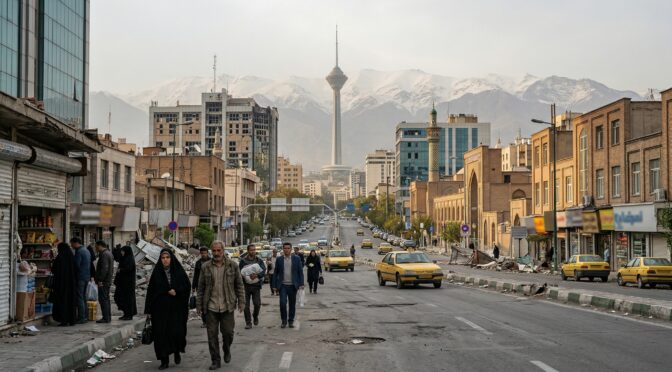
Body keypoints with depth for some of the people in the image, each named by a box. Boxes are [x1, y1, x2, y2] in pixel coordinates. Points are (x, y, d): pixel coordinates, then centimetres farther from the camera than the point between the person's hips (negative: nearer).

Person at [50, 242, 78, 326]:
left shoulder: (59, 258, -12)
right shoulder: (72, 257, 3)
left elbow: (53, 270, -6)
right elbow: (76, 271, 8)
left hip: (61, 282, -5)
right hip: (72, 283, 5)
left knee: (62, 301, 0)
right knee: (71, 300, 10)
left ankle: (63, 320, -2)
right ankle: (72, 320, 12)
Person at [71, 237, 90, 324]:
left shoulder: (79, 252, -15)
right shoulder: (86, 251, 15)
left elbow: (76, 265, -18)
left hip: (80, 277, -9)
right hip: (87, 276, 9)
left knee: (79, 298, -6)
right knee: (83, 297, 15)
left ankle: (81, 318, -7)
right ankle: (85, 316, 18)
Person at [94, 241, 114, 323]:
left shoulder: (104, 254, -16)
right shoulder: (109, 253, 18)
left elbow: (104, 268, -24)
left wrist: (100, 280, -22)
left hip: (103, 282, -11)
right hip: (108, 281, 11)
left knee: (103, 299, -9)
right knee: (106, 299, 15)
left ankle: (106, 318, -10)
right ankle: (108, 317, 19)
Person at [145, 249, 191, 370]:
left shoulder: (179, 271, 2)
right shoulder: (156, 273, 2)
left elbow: (187, 285, 2)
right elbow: (150, 291, 1)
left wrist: (176, 291, -15)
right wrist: (148, 310, -3)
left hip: (176, 308, -1)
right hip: (160, 309, 1)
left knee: (177, 332, -8)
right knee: (161, 333, -2)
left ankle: (177, 351, 22)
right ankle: (164, 360, 8)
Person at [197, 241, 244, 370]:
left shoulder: (232, 265, 0)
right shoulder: (205, 267, 3)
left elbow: (239, 285, 4)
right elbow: (201, 288, 7)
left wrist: (241, 302, -2)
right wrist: (199, 305, 5)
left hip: (227, 307, -1)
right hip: (211, 307, 1)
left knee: (228, 332, 2)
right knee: (212, 335, 2)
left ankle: (227, 350, 33)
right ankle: (215, 361, 13)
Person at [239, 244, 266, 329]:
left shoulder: (259, 260, 5)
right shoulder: (243, 261, 2)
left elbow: (264, 271, -7)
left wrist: (257, 275, -25)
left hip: (256, 285, 0)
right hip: (246, 285, 0)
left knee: (257, 304, -3)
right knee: (246, 305, 0)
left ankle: (256, 317, 26)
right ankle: (248, 322, 9)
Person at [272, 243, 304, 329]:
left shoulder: (296, 259, 2)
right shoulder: (279, 259, 3)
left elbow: (300, 272, 2)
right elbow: (275, 273, 6)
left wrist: (301, 284, -6)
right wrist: (275, 285, 1)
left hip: (293, 286, 0)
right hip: (283, 285, 0)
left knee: (292, 304, 5)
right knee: (282, 303, -11)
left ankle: (291, 321, 18)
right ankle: (284, 321, 4)